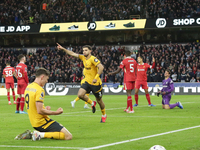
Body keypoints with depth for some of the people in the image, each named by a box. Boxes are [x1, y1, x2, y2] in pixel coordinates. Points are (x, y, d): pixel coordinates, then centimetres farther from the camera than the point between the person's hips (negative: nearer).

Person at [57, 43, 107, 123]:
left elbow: (101, 67, -27)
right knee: (80, 94, -17)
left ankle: (104, 115, 30)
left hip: (95, 83, -6)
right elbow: (73, 54, 9)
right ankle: (92, 103, 11)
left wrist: (96, 78, -31)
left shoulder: (93, 59, -17)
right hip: (87, 81, 6)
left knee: (99, 101, 6)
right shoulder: (83, 57, 5)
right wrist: (63, 49, 2)